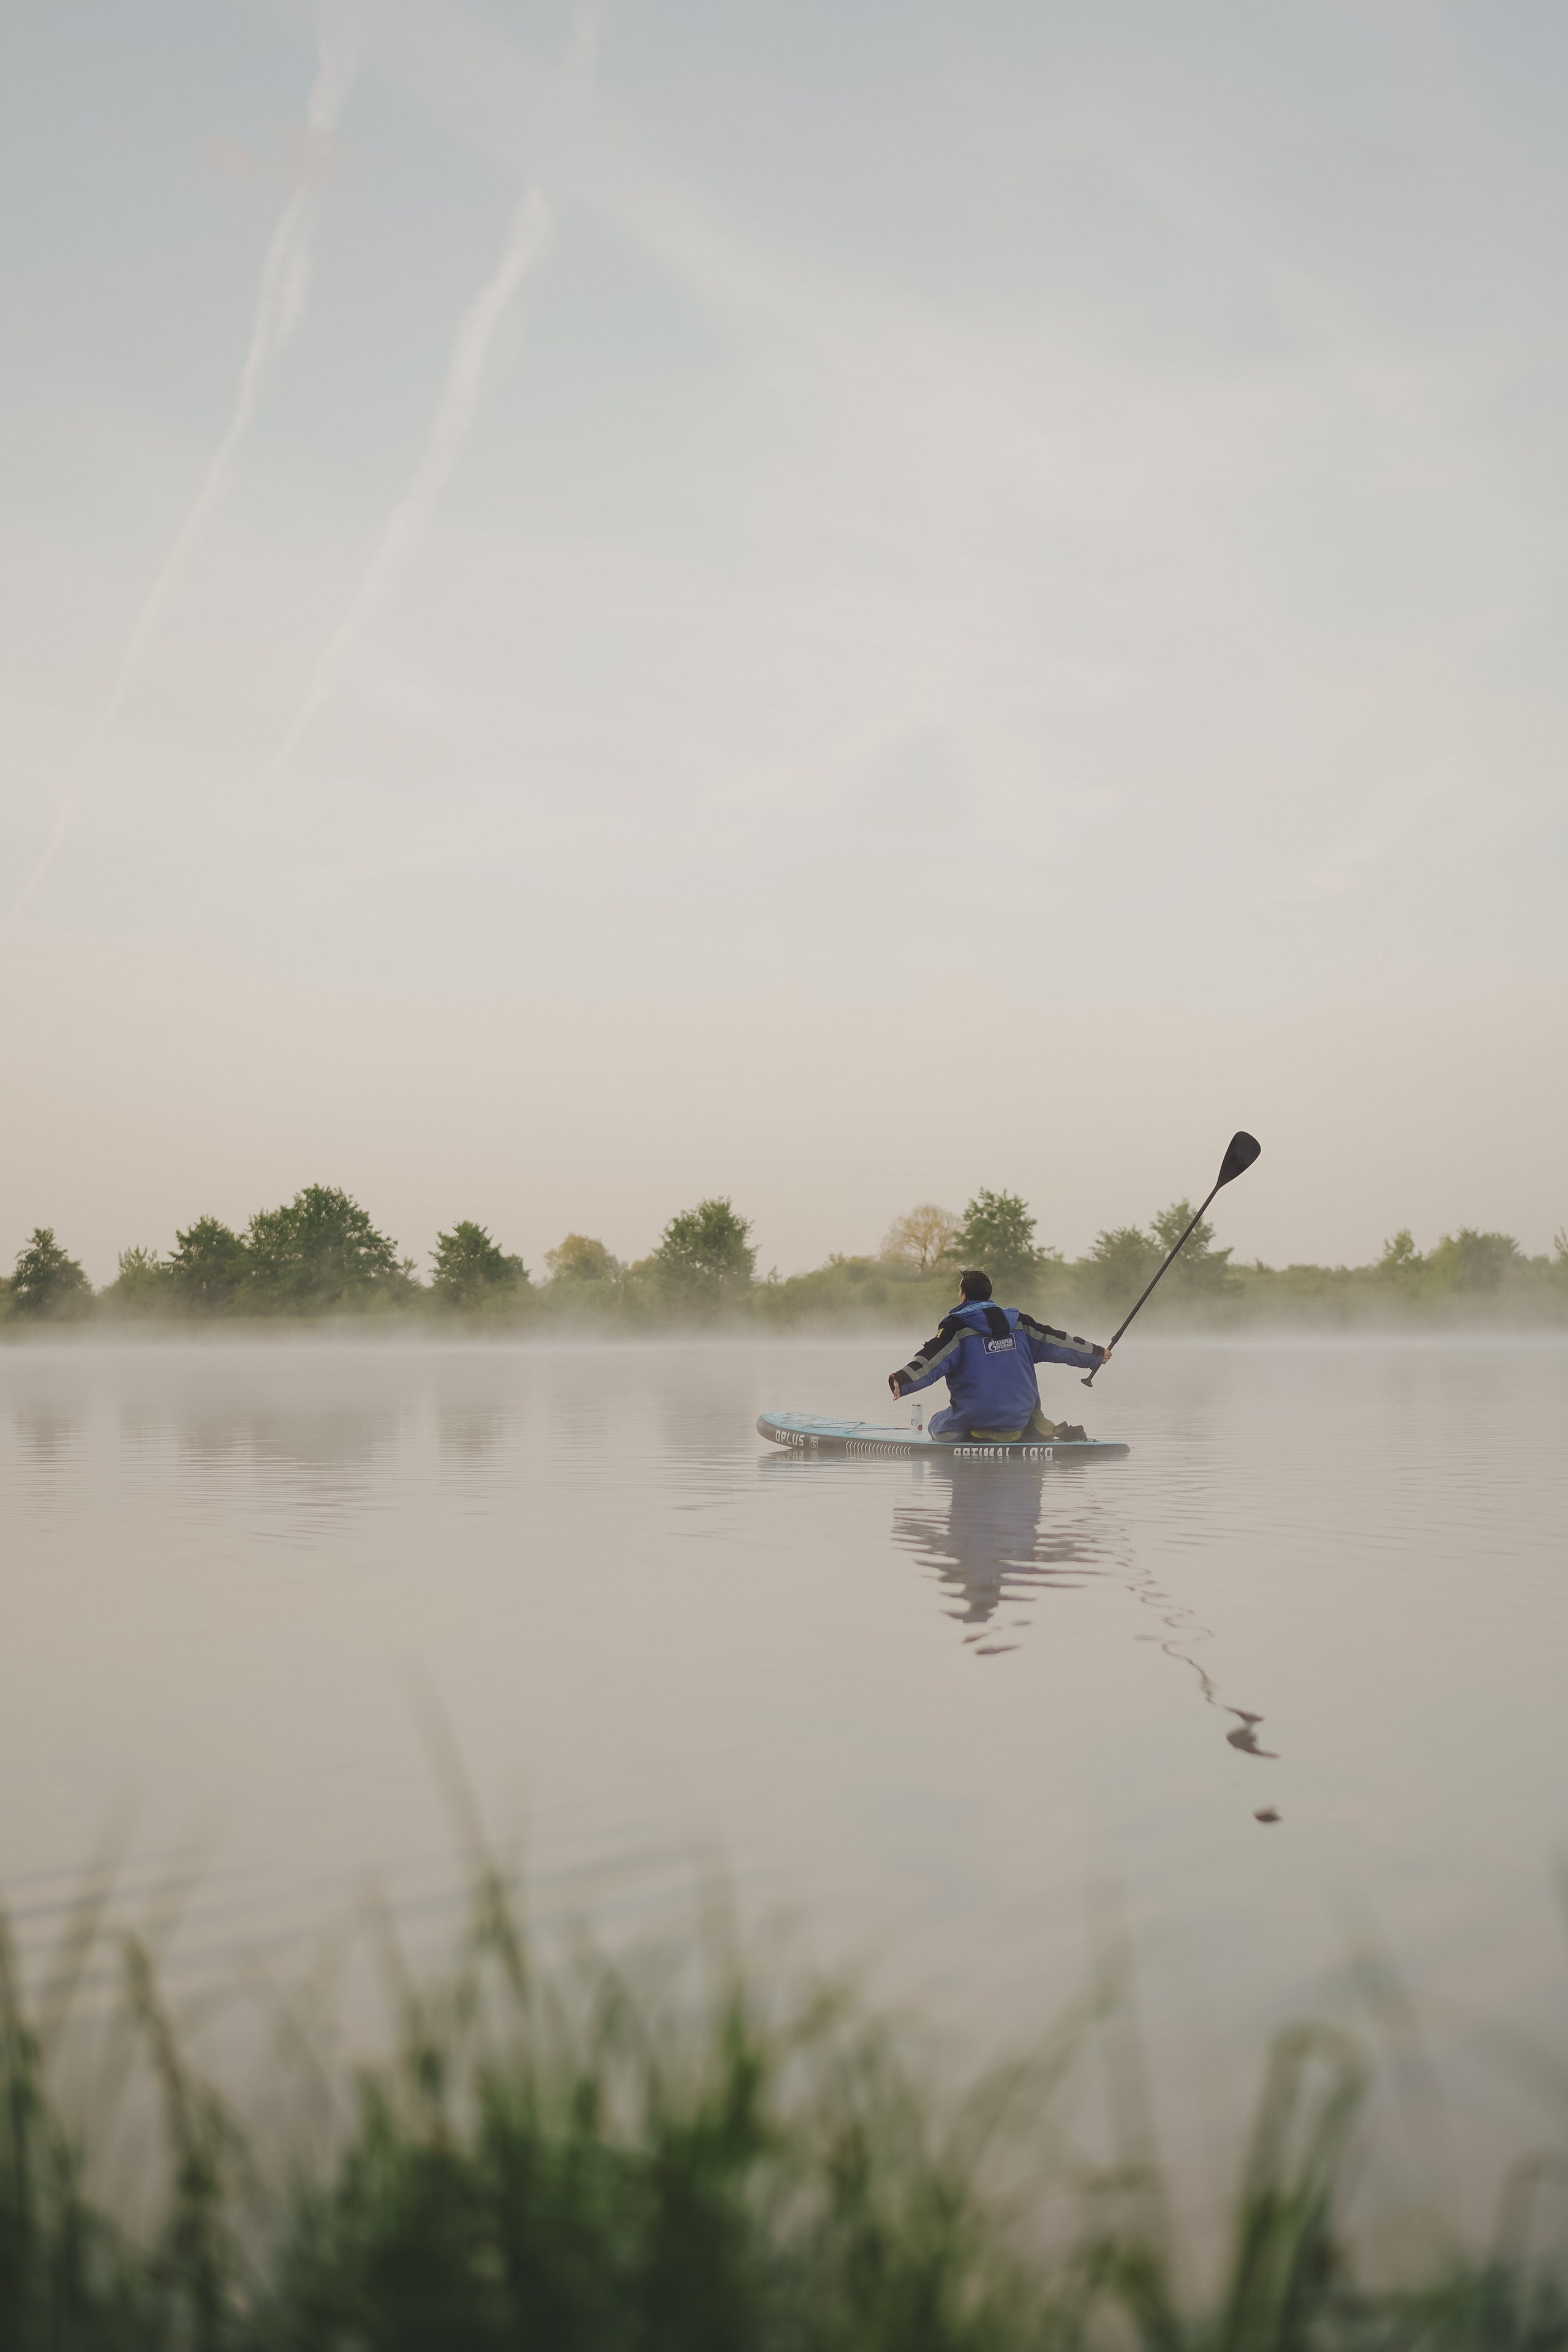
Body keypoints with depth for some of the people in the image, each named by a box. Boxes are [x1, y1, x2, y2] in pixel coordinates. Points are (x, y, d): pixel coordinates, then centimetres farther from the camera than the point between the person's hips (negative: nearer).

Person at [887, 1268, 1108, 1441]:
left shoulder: (956, 1327, -5)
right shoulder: (1019, 1322, 9)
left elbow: (931, 1360, -18)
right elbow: (1057, 1342, 14)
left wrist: (902, 1382, -28)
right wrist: (1097, 1354, 26)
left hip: (974, 1420, -4)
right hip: (1019, 1419, 4)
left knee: (937, 1425, 21)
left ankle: (976, 1435, -9)